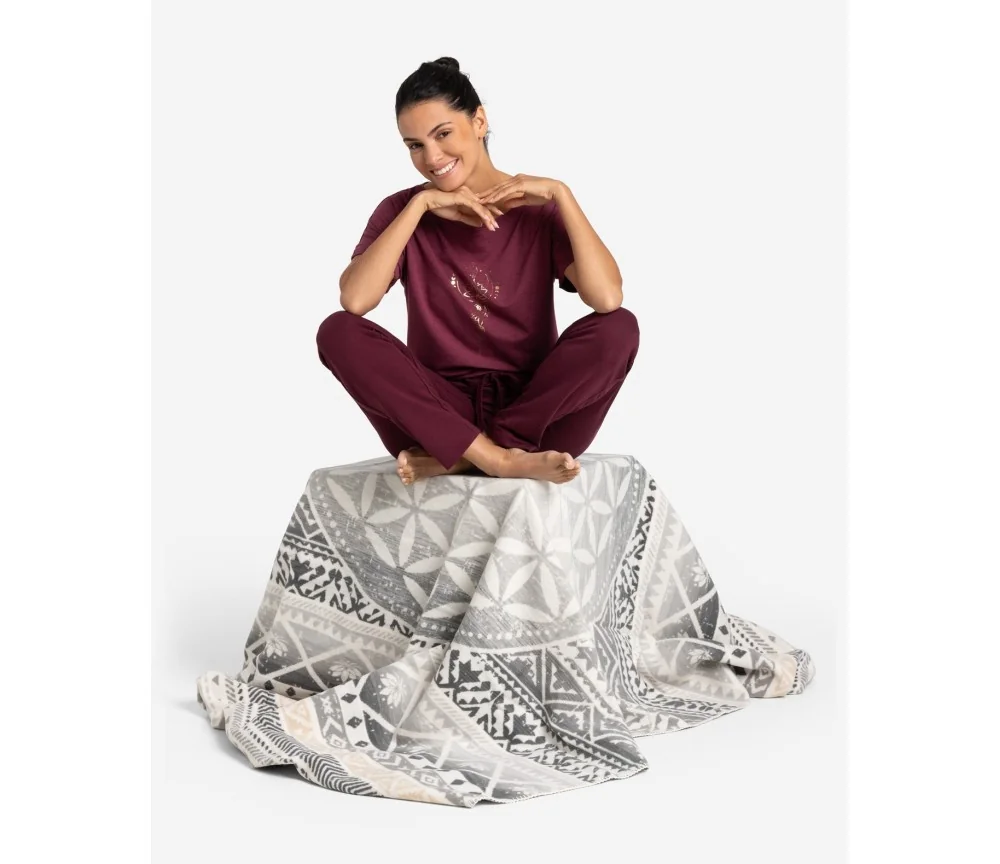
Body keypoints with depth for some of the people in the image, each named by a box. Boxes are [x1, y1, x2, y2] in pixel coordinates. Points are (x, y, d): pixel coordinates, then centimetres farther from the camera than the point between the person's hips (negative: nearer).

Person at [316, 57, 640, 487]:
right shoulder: (402, 212, 4)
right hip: (439, 409, 1)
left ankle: (452, 460, -25)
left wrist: (561, 193, -15)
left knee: (619, 328, -25)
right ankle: (502, 460, -29)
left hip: (533, 407, 0)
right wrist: (419, 205, -15)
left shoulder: (537, 209, 1)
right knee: (338, 332, -22)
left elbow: (607, 299, -18)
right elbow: (354, 301, -16)